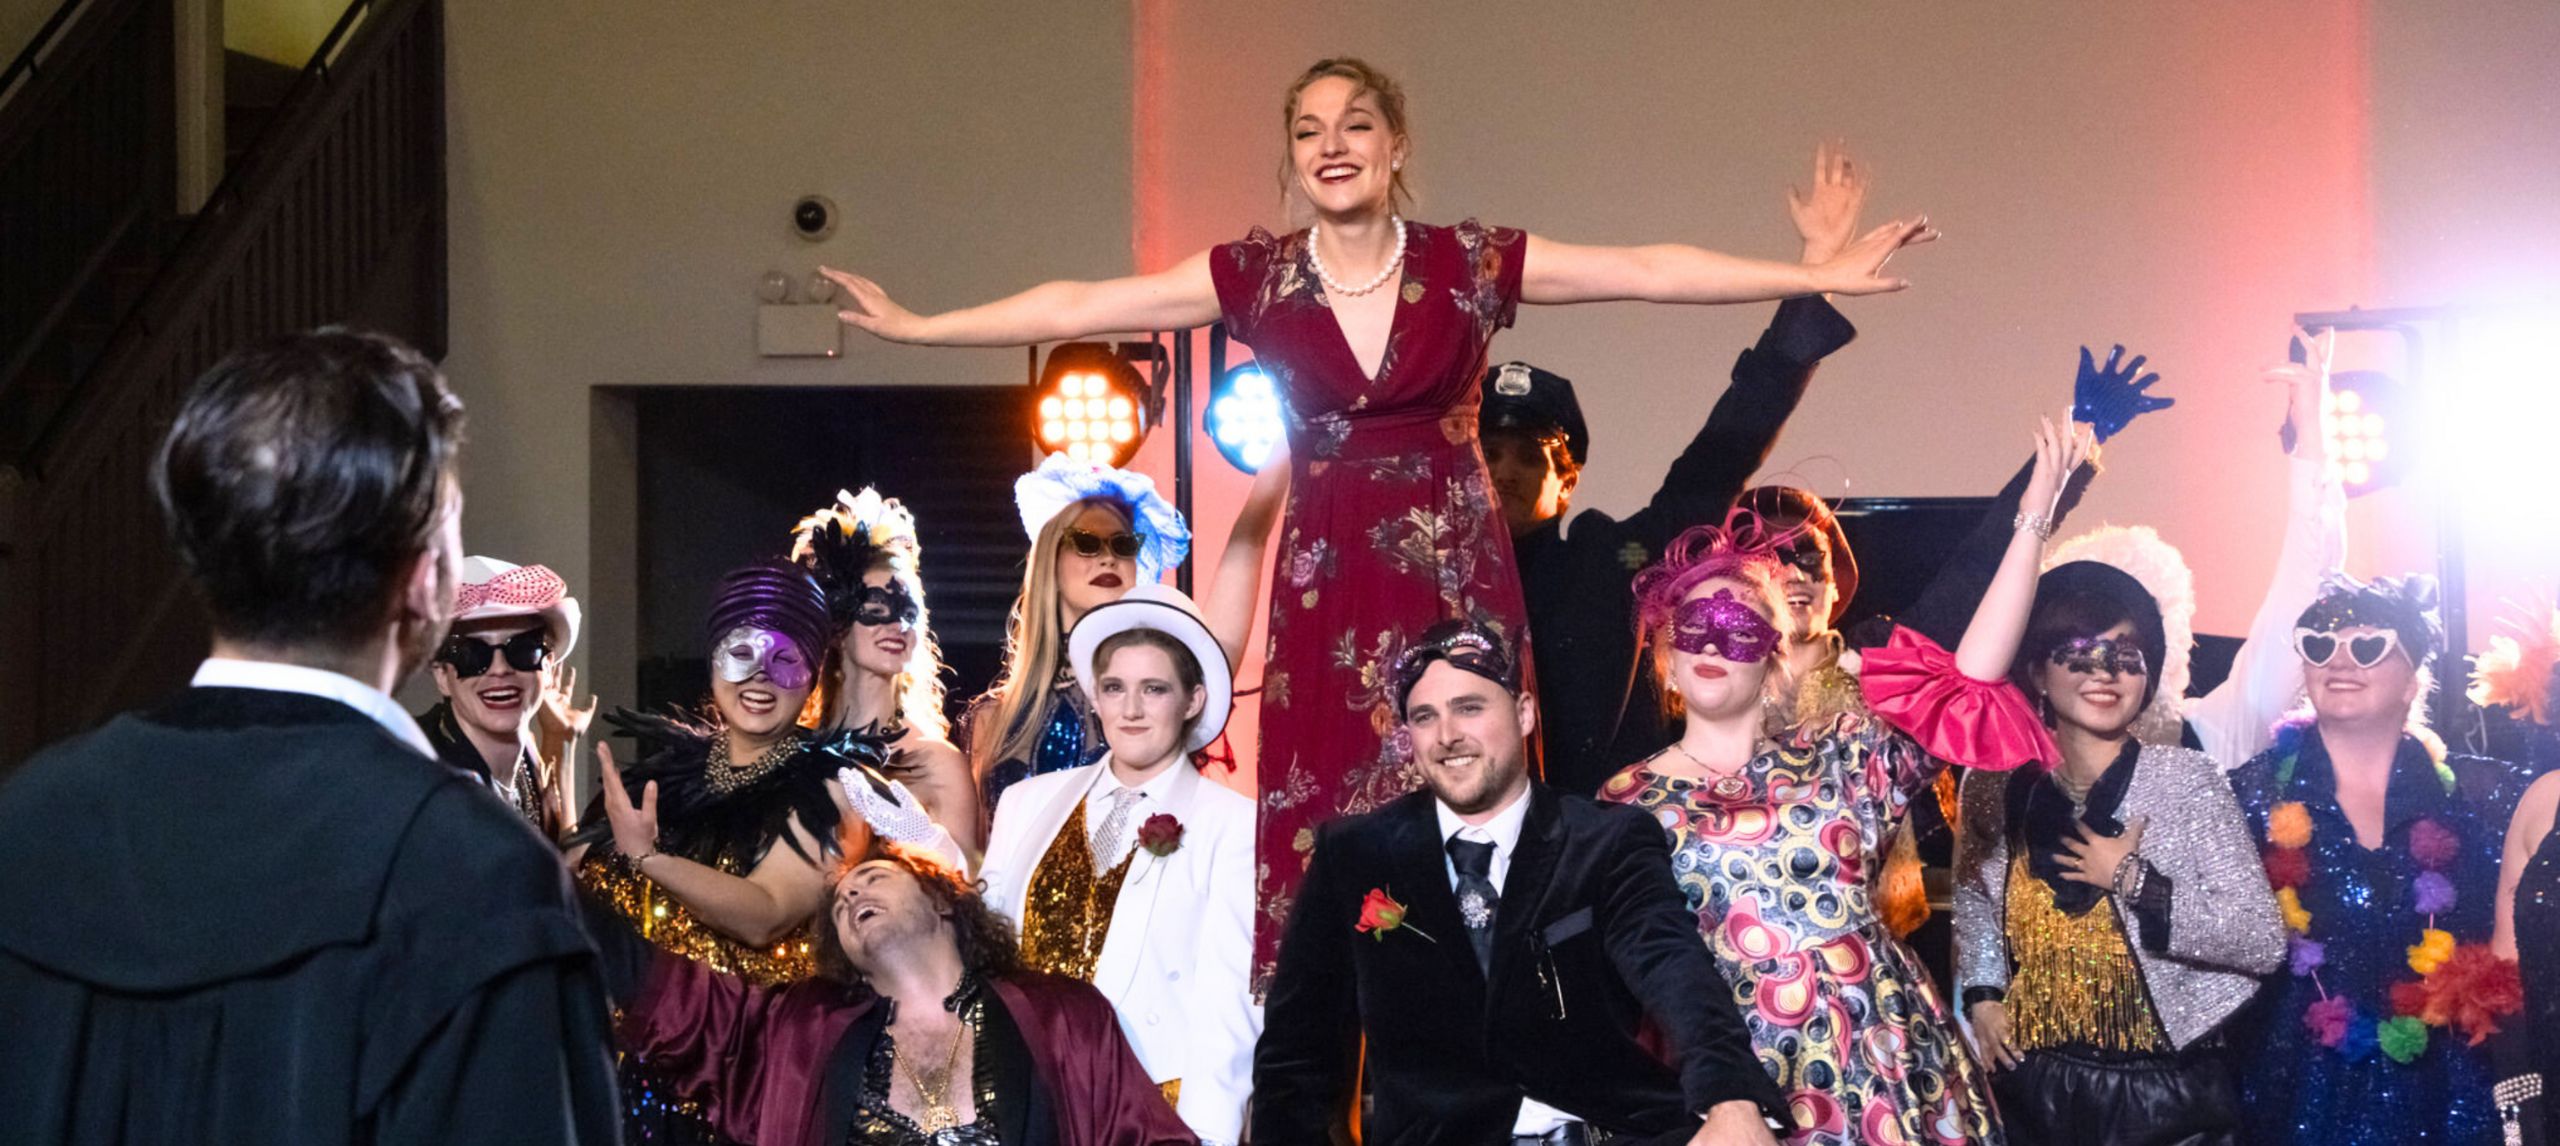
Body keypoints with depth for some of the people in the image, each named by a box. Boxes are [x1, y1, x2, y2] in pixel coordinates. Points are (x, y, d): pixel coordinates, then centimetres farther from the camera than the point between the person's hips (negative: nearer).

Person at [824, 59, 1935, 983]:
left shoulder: (1471, 260, 0)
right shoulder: (1255, 275, 2)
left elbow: (1649, 270, -3)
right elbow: (1078, 307, 1)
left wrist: (1823, 276, -7)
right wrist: (915, 324, -2)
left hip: (1454, 568, -1)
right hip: (1328, 576, 1)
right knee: (1326, 820, -1)